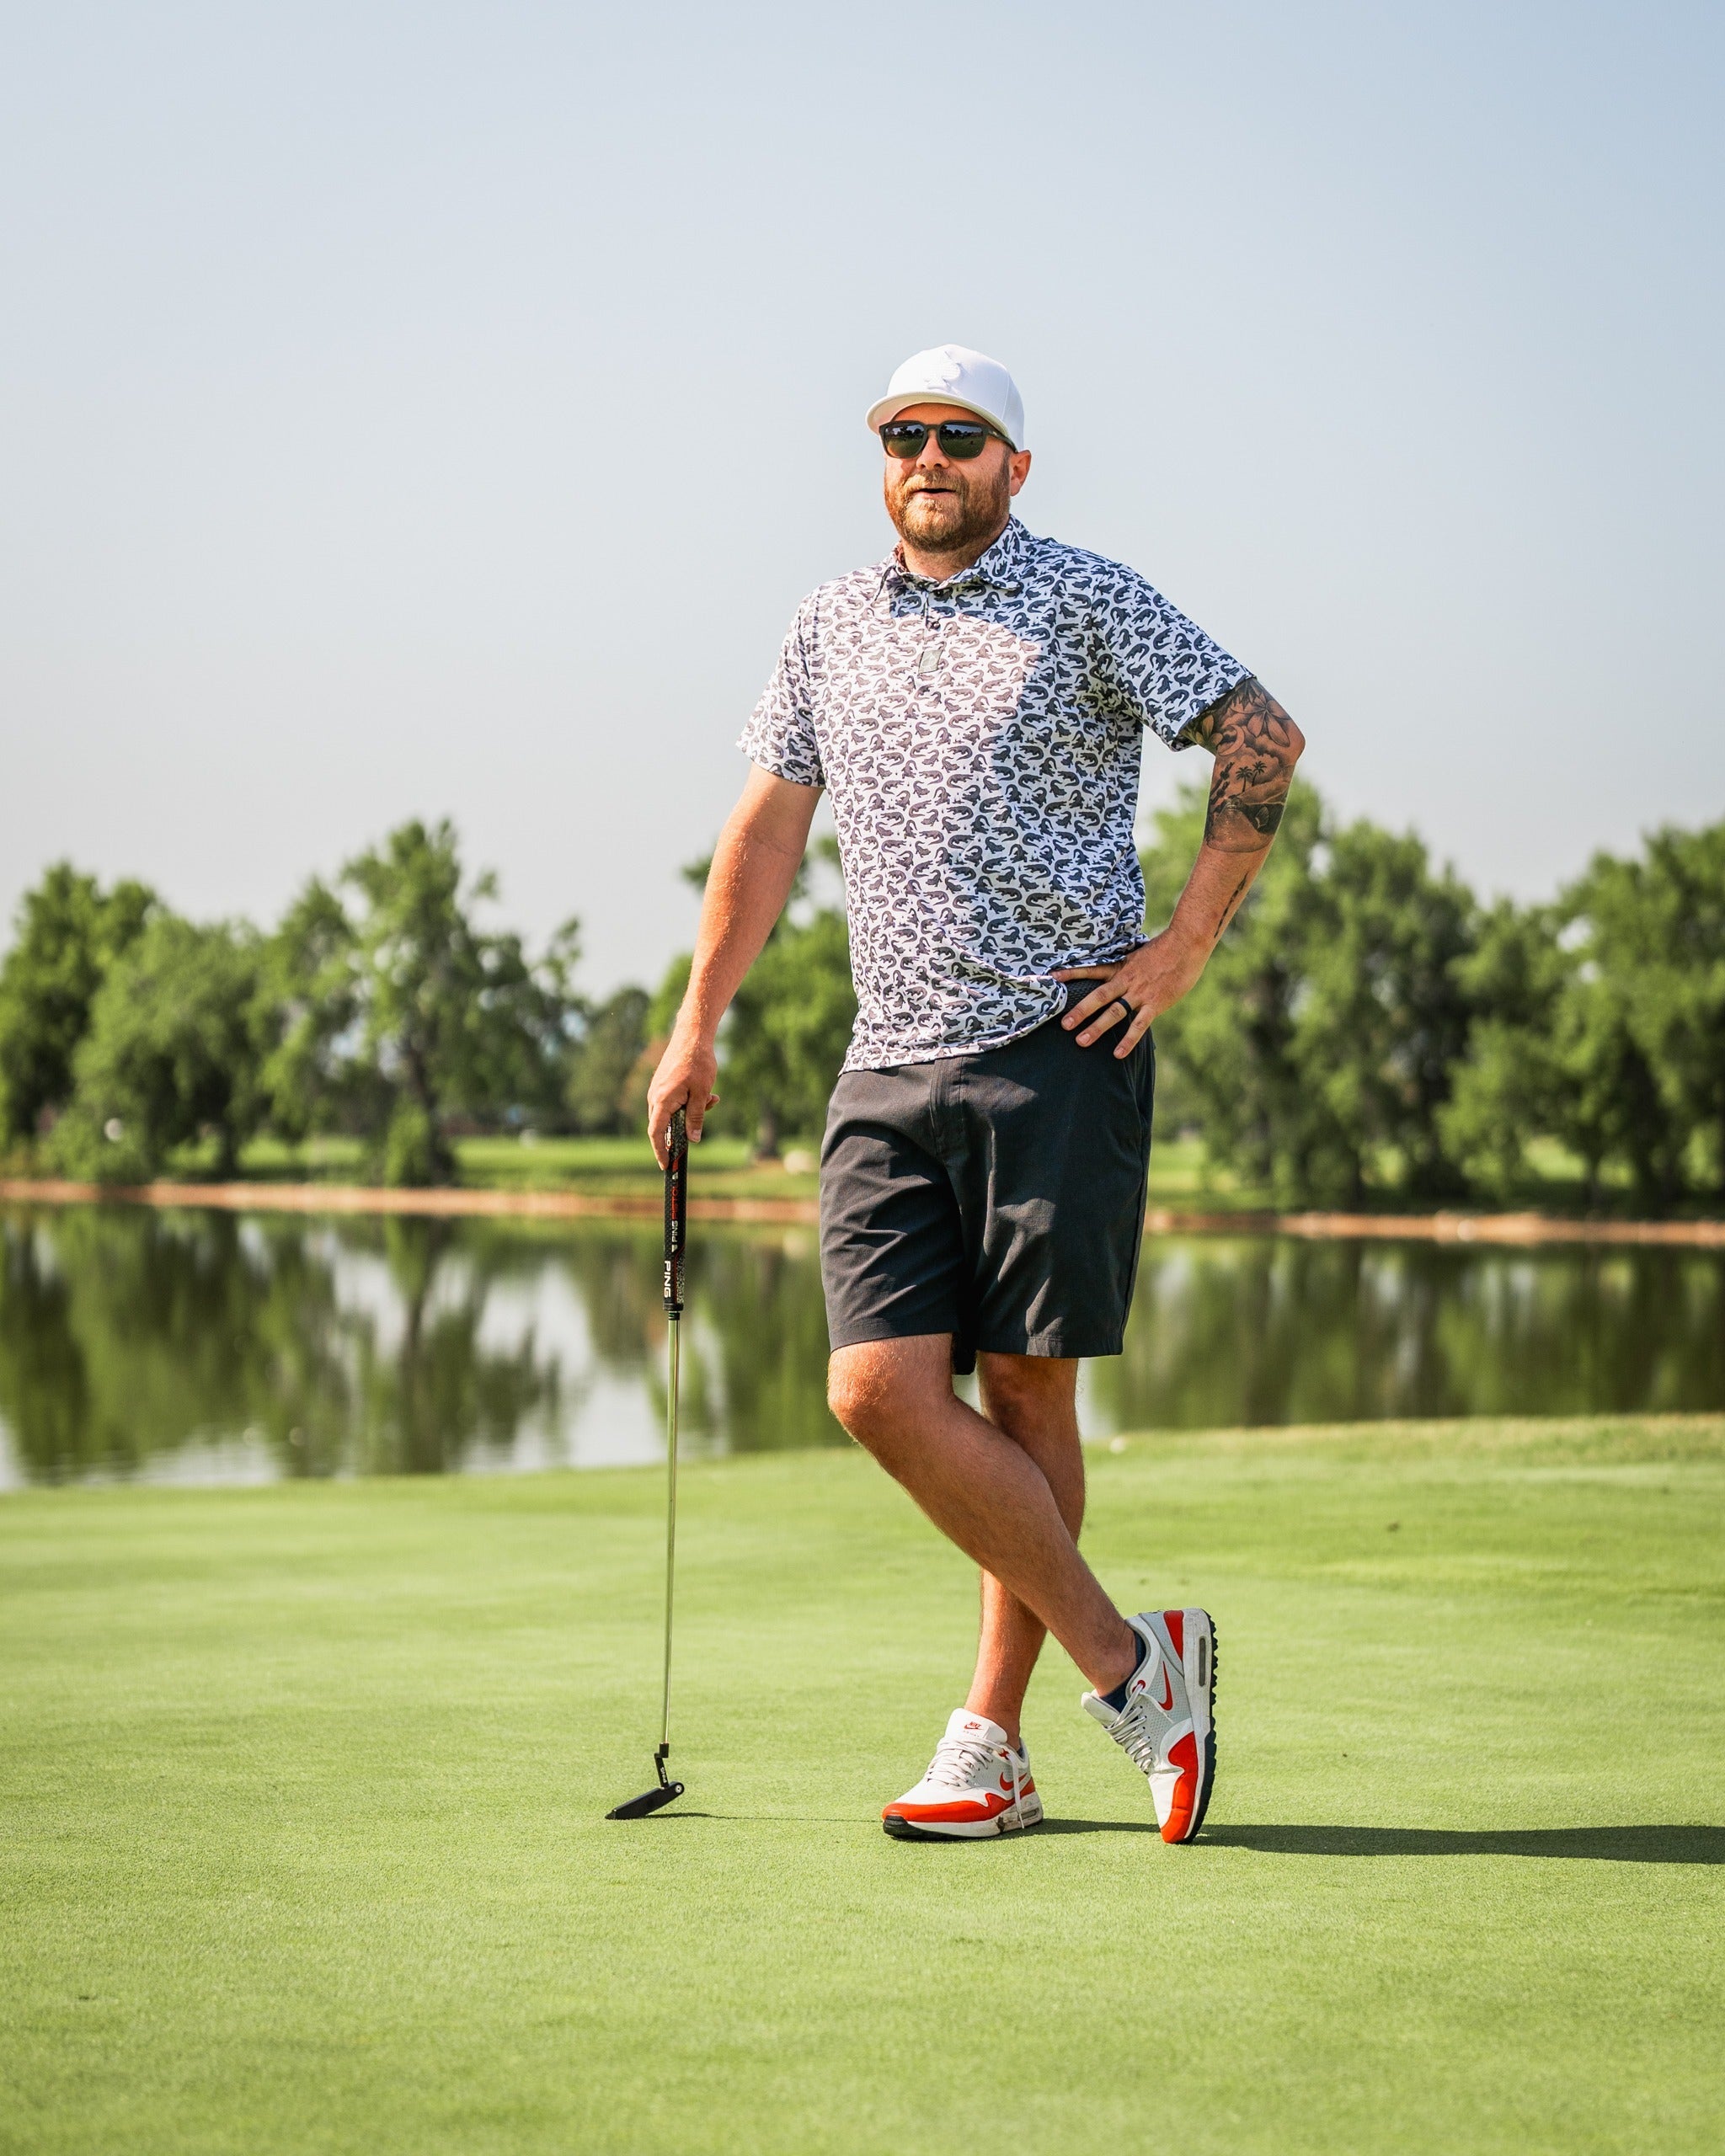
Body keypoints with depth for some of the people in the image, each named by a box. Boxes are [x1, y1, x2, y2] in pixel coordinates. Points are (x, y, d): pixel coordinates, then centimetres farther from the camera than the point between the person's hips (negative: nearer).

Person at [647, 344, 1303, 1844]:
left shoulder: (1090, 600, 1)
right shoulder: (831, 626, 16)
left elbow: (1264, 737, -2)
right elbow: (769, 822, 21)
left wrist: (1183, 950, -6)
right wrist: (700, 1023, 16)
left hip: (1062, 1053, -4)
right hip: (890, 1071, 5)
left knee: (1025, 1392, -2)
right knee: (881, 1390, -8)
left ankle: (992, 1742, 9)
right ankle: (1122, 1662, 3)